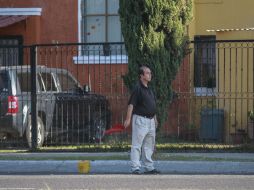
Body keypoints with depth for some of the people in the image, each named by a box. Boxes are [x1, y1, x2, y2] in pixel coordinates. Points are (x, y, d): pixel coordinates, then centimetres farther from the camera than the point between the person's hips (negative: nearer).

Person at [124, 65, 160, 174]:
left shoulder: (149, 89, 15)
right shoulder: (137, 88, -11)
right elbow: (131, 104, -17)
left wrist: (155, 118, 23)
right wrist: (128, 119, -24)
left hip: (150, 120, 9)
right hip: (140, 119, -9)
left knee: (149, 146, 13)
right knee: (136, 145, -8)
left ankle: (149, 167, 19)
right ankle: (135, 168, -9)